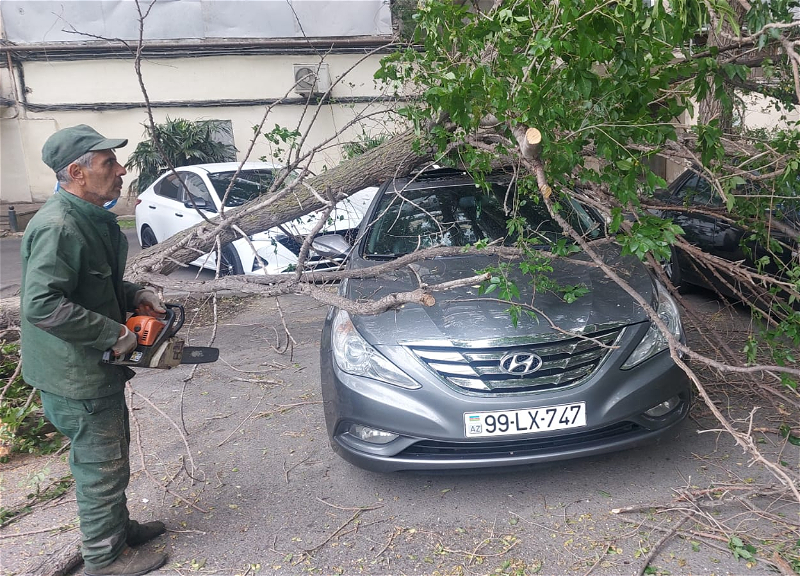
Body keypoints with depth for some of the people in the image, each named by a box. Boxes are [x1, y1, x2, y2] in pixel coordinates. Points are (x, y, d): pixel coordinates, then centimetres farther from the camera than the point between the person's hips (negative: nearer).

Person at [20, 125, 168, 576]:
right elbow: (41, 304, -32)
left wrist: (135, 296, 4)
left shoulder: (92, 218, 7)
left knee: (112, 454, 24)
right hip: (76, 377, -10)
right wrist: (114, 334, -26)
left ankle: (119, 526, 43)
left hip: (99, 369, 10)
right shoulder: (57, 227, -25)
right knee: (102, 465, 6)